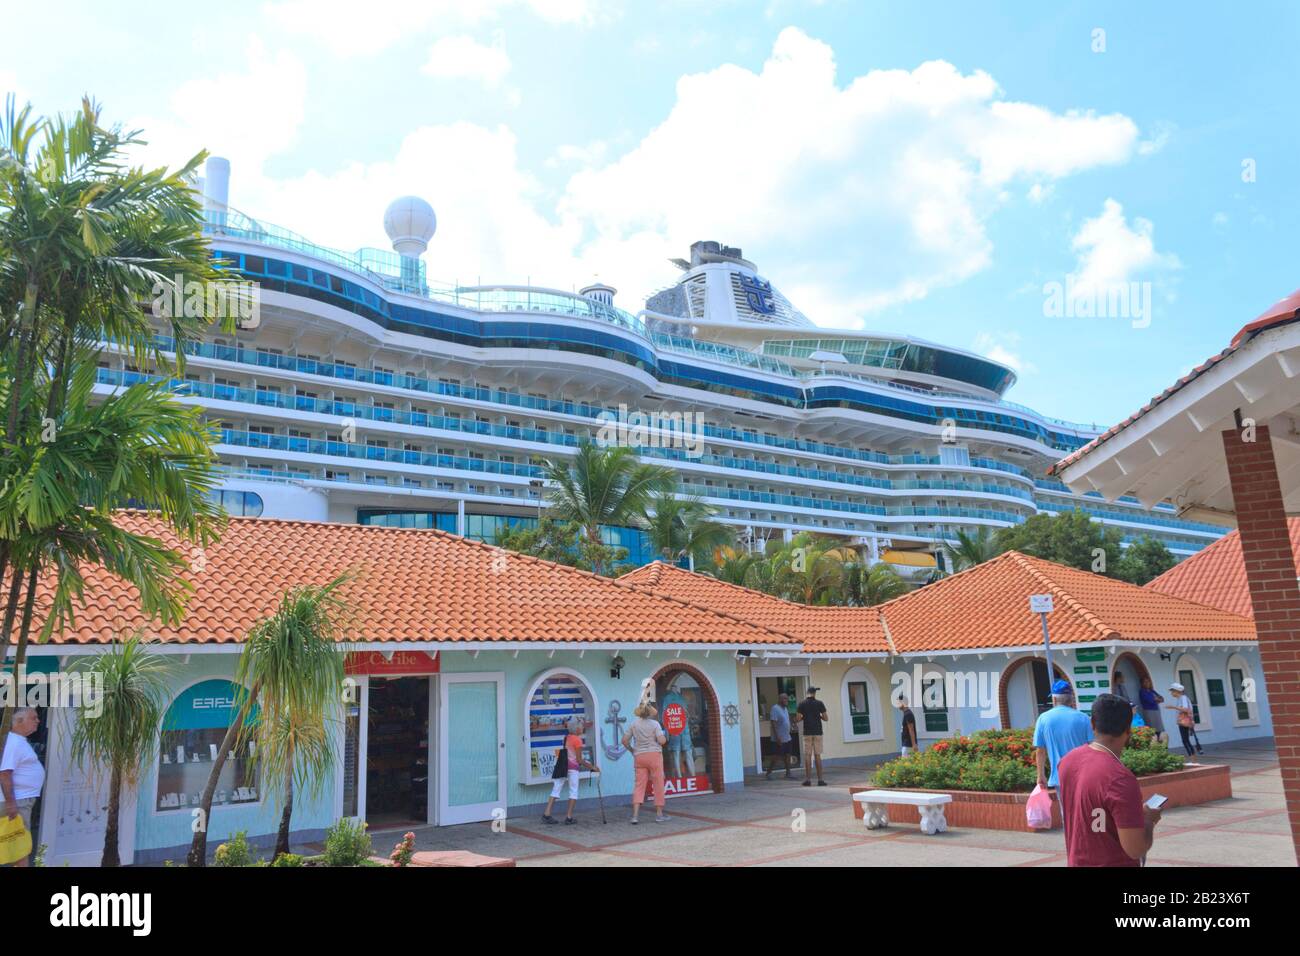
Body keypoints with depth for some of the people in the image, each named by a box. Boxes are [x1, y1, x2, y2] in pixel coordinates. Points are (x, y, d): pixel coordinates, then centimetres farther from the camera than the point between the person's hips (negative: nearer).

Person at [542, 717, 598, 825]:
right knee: (573, 791, 4)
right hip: (573, 767, -6)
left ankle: (547, 814, 2)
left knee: (556, 790, 8)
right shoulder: (577, 740, -8)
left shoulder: (567, 738, 12)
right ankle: (569, 817, 3)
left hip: (562, 765, 6)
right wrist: (592, 767, -3)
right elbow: (579, 760, -9)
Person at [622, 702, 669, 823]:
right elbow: (662, 741, -14)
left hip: (639, 757, 3)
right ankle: (659, 814, 13)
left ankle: (635, 815, -5)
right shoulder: (655, 724, -5)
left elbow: (624, 740, 5)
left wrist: (632, 750, 18)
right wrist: (664, 735, 7)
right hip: (654, 755, -3)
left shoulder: (634, 724, 5)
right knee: (658, 784, 7)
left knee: (639, 785, 4)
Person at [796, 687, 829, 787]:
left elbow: (799, 719, -5)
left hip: (807, 733, 0)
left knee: (807, 756, 3)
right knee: (817, 755, 4)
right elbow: (825, 718, -3)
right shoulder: (819, 703, -3)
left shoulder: (802, 704, -2)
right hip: (817, 732, 0)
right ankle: (820, 779, 3)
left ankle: (808, 779, 1)